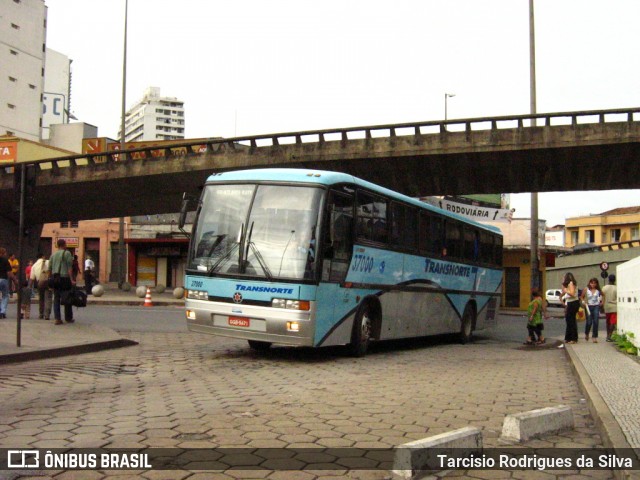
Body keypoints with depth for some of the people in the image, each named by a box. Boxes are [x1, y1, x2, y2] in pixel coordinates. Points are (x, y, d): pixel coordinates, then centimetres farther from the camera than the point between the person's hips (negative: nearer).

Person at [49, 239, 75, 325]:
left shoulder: (53, 255, 15)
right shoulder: (67, 253, -2)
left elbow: (50, 268, 14)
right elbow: (69, 267, -10)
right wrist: (72, 279, -12)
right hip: (64, 277, -5)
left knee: (56, 298, 4)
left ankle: (57, 318, -3)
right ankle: (68, 318, 11)